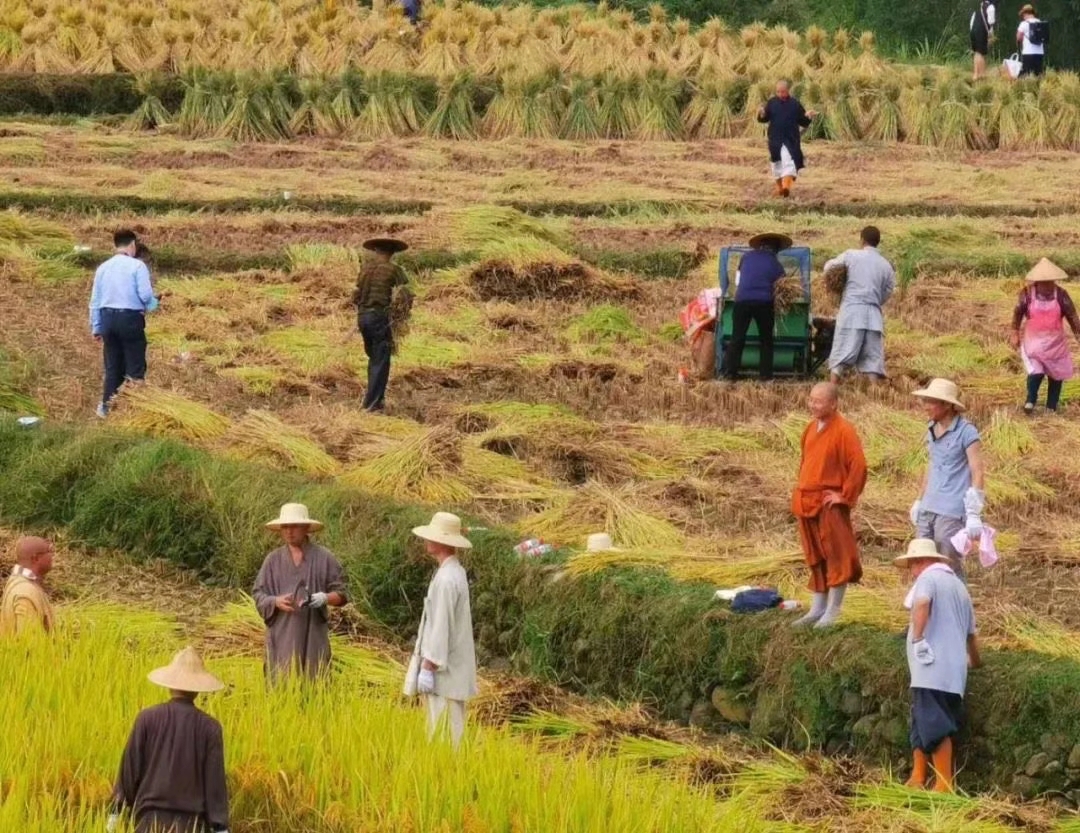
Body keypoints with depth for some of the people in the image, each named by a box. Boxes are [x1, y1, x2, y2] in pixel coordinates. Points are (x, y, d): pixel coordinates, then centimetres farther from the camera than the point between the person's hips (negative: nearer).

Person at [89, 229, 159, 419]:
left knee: (113, 367, 14)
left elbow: (95, 301, 11)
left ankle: (107, 407, 15)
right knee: (135, 367, 3)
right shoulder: (137, 266, -8)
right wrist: (152, 305, 9)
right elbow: (145, 295, -14)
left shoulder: (103, 268, 8)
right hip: (131, 318, -5)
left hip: (108, 318, 5)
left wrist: (96, 328, 18)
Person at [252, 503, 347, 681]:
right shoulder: (273, 560, 9)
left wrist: (325, 598, -16)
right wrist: (276, 601, -13)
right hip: (282, 636, 1)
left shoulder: (324, 558, 4)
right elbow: (258, 595, 8)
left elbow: (340, 594, 5)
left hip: (313, 636, -1)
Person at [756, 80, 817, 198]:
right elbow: (764, 119, 6)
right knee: (777, 163, 9)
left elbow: (803, 122, 5)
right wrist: (762, 115, -17)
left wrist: (808, 117, -17)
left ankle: (786, 186, -25)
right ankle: (779, 187, 26)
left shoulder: (795, 104, 0)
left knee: (789, 162, -16)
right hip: (775, 139, 2)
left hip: (791, 139, -2)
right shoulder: (772, 103, 3)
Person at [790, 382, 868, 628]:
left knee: (835, 555, -3)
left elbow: (858, 466, -18)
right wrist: (801, 492, 16)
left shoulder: (843, 431, -13)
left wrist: (845, 495, -14)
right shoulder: (811, 428, 12)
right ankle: (817, 609, 21)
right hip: (807, 503, 8)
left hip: (829, 504, -8)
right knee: (815, 557, 14)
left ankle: (832, 612, 0)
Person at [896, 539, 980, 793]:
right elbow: (971, 632, 34)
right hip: (954, 671, 9)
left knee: (934, 725, -11)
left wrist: (917, 639, -24)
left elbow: (922, 604, -24)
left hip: (933, 668, -9)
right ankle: (918, 777, 13)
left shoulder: (928, 577, 0)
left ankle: (944, 784, -17)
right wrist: (976, 661, 48)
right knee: (921, 723, 14)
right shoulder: (958, 585, 26)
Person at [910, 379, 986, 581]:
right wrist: (919, 501, 26)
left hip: (952, 513, -7)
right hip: (927, 511, 7)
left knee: (950, 570, -5)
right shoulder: (932, 430, 12)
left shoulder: (966, 432, -9)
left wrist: (974, 515, -16)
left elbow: (978, 473, -11)